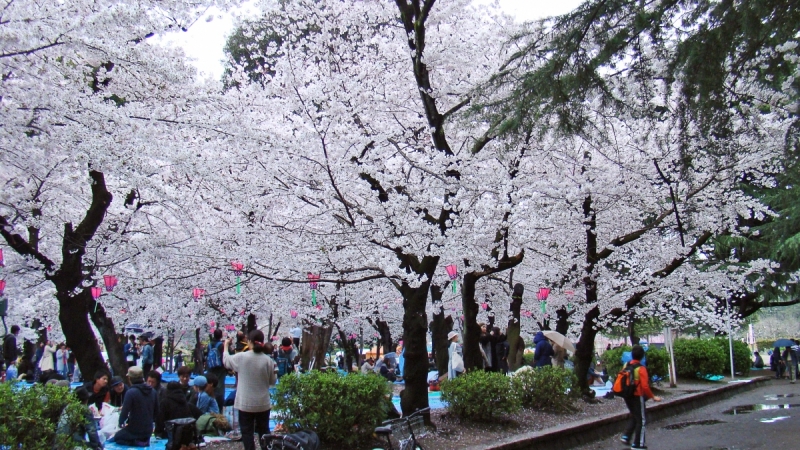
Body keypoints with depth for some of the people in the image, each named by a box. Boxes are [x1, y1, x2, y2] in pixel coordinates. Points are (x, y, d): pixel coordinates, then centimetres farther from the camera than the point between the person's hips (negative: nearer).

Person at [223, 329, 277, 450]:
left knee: (247, 432, 8)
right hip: (263, 403, 2)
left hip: (245, 403, -2)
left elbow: (226, 361, 7)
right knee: (264, 431, 16)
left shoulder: (241, 357, -14)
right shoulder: (268, 360, -10)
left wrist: (226, 346, 22)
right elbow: (273, 381, -1)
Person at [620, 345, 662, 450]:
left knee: (633, 416, 24)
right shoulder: (641, 368, -18)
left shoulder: (626, 365, 1)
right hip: (637, 397, -6)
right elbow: (645, 386, -21)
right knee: (641, 419, 7)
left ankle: (626, 436, 18)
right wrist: (653, 397, -11)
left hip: (627, 396, 6)